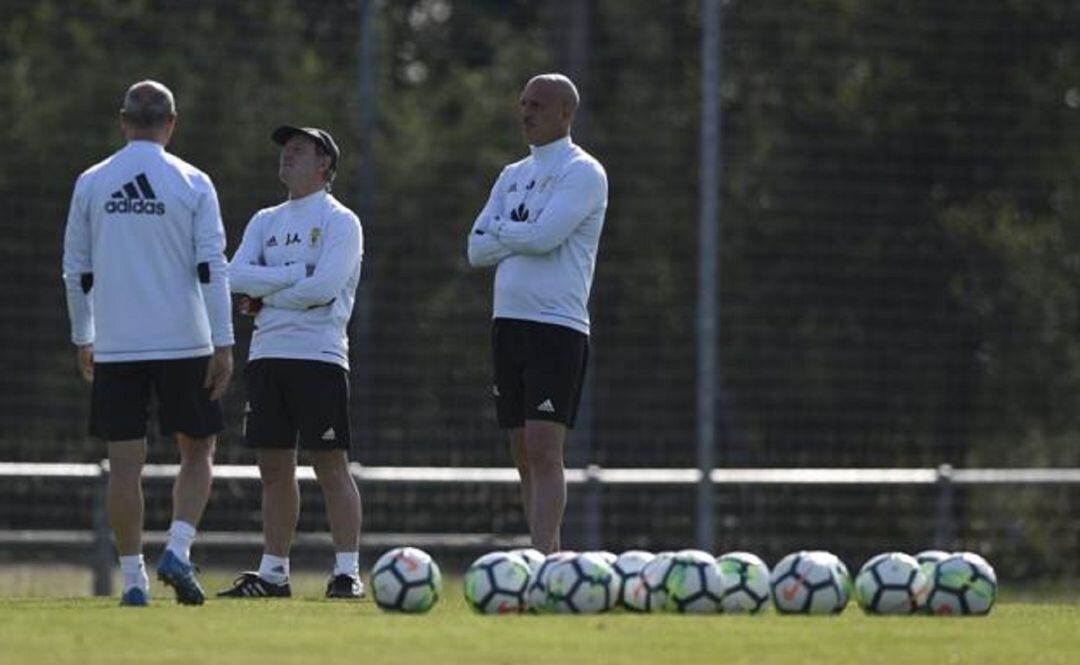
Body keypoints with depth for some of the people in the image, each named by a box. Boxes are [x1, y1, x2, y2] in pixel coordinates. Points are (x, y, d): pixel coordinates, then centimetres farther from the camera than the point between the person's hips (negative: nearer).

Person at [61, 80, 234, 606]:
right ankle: (178, 551, -4)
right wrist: (223, 345, -5)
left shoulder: (91, 184, 4)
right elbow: (212, 270, -7)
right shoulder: (192, 184, -2)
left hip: (115, 346, 1)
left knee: (125, 464, 4)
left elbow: (76, 272, 8)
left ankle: (132, 578, 2)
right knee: (198, 451, 14)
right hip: (185, 344, -1)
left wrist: (83, 339, 18)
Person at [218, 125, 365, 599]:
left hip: (319, 355, -6)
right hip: (267, 355, 6)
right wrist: (295, 273, -9)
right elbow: (235, 276, 3)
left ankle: (348, 572, -7)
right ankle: (273, 573, 11)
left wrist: (264, 296, -5)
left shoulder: (340, 221, -1)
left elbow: (324, 288, -15)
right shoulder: (266, 222, 18)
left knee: (330, 464, -7)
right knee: (274, 466, 7)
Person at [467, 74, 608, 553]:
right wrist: (522, 237, -5)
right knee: (524, 454, 7)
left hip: (558, 328, -8)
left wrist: (500, 232, -1)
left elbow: (544, 236, -18)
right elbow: (477, 250, 12)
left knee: (543, 450, -15)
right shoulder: (513, 176, 18)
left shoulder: (582, 172, -5)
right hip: (509, 323, 8)